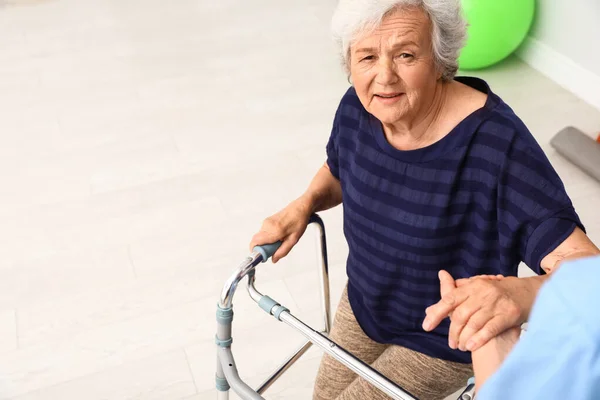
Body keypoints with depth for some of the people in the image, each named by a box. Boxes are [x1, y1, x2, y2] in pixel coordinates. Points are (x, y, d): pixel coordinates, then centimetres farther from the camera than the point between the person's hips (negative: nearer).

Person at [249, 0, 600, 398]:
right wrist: (303, 205, -13)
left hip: (446, 338, -5)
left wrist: (522, 293, -57)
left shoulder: (499, 144, -33)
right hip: (363, 304, 6)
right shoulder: (358, 109, -15)